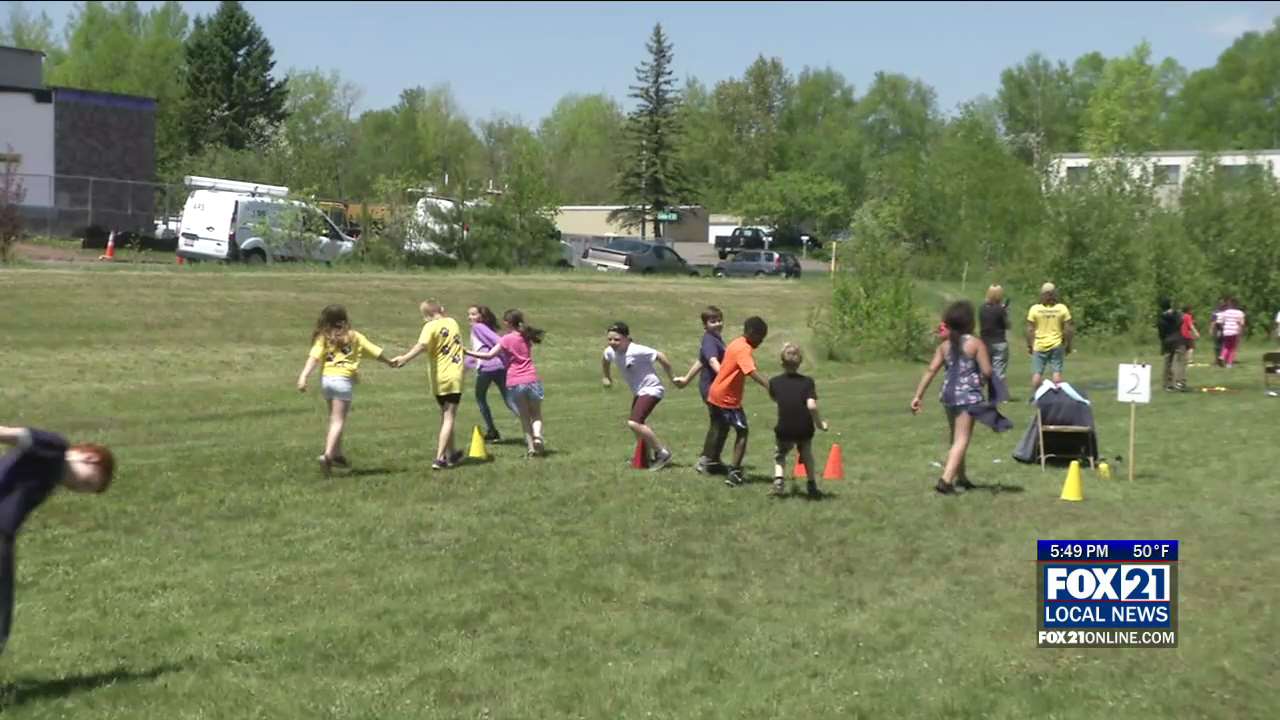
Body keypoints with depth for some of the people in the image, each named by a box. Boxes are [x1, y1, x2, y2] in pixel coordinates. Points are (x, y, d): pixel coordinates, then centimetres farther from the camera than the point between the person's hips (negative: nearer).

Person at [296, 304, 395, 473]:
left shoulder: (324, 338, 7)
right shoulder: (354, 337, 7)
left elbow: (314, 357, -8)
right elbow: (375, 351, 15)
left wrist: (304, 376, -15)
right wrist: (390, 362, 32)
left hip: (326, 378, 3)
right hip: (344, 379, -3)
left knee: (334, 419, 21)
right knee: (338, 420, -3)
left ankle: (337, 454, 26)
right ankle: (328, 455, -20)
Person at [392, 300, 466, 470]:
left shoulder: (431, 326, -10)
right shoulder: (452, 322, 7)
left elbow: (423, 345, -28)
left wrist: (404, 358, -39)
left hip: (439, 378, -1)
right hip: (454, 377, 1)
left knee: (445, 416, 18)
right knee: (449, 418, -3)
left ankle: (451, 453, 32)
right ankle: (440, 458, -14)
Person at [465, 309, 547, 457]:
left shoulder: (506, 340, -7)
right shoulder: (527, 337, 7)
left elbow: (489, 355, -12)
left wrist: (467, 352, -10)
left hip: (514, 383, -2)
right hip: (531, 380, 2)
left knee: (524, 416, 11)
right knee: (536, 415, 13)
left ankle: (531, 447, 5)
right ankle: (537, 436, -15)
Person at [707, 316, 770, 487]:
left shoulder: (736, 344, 9)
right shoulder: (743, 350, -22)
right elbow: (753, 373, -36)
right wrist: (772, 388, -45)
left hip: (716, 394, 10)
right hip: (728, 398, -10)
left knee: (722, 429, 25)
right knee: (742, 432, -5)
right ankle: (734, 474, -10)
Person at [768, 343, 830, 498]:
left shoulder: (774, 382, -1)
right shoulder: (808, 381, -5)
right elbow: (811, 405, -17)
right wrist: (820, 423, -5)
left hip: (784, 430, 0)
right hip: (805, 430, 1)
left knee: (779, 456, 24)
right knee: (807, 456, 27)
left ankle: (779, 480, 2)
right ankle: (811, 486, 27)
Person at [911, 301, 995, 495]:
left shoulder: (945, 346, 6)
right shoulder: (976, 344, -7)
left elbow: (931, 371, 0)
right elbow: (987, 371, -14)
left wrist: (918, 396, 0)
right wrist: (980, 379, 10)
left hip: (949, 393, 6)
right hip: (969, 395, -6)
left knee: (956, 439, 21)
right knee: (962, 439, -7)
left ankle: (961, 478, 35)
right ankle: (945, 480, -21)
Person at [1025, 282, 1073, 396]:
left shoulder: (1035, 309, -5)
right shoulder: (1062, 308, -3)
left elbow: (1030, 330, -4)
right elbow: (1068, 329, -3)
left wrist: (1029, 345, 5)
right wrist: (1068, 345, 8)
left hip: (1039, 345, 0)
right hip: (1056, 345, 0)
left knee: (1037, 372, 5)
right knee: (1057, 371, 5)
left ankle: (1034, 397, 4)